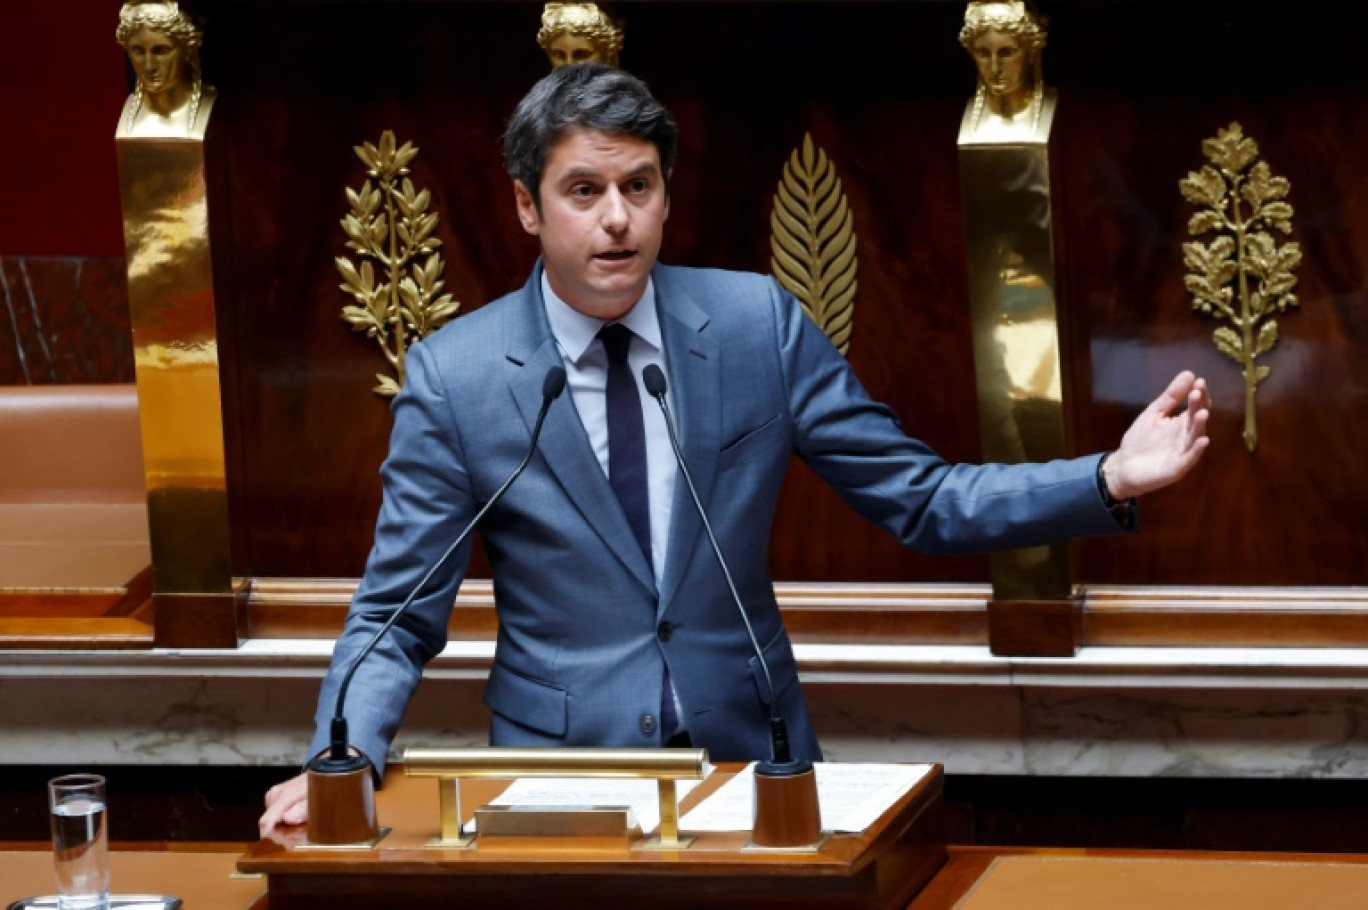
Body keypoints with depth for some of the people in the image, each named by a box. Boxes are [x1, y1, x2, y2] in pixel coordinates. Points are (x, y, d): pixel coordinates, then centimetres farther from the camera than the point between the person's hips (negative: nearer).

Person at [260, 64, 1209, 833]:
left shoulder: (759, 324, 1)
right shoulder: (453, 376, -3)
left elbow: (921, 499, 5)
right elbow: (394, 621, 0)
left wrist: (1111, 481, -7)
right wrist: (339, 763, -18)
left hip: (750, 751, 1)